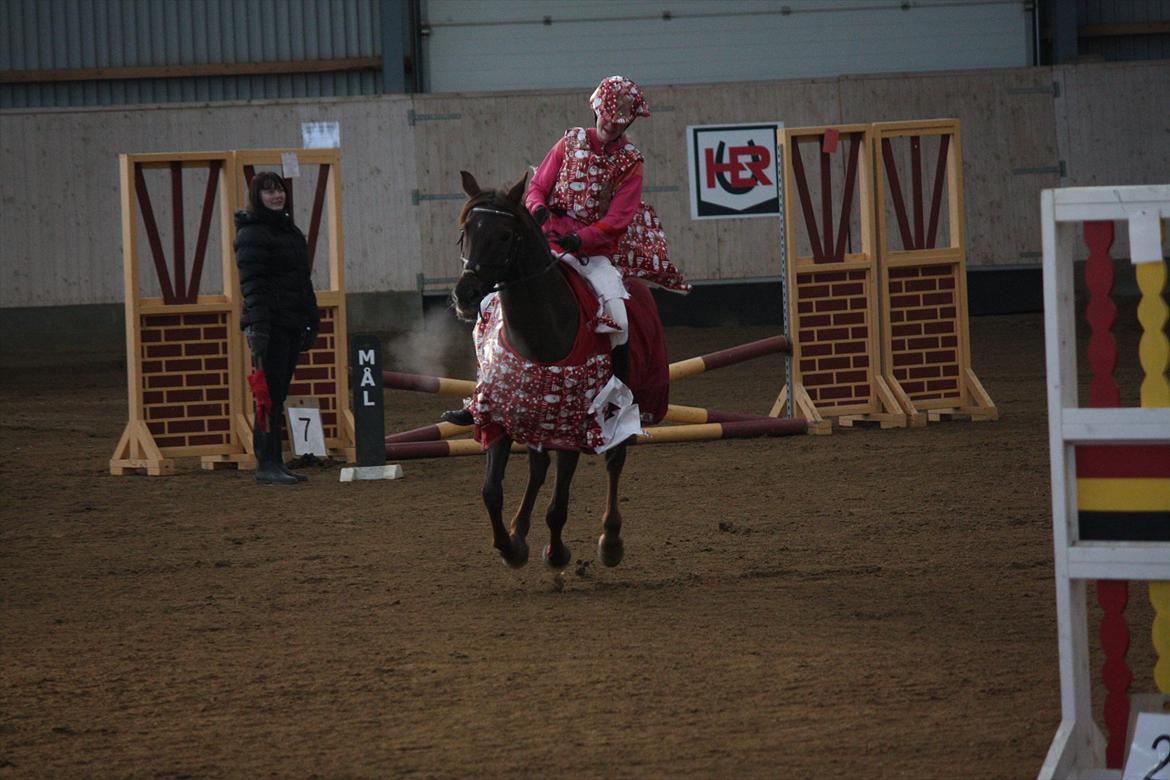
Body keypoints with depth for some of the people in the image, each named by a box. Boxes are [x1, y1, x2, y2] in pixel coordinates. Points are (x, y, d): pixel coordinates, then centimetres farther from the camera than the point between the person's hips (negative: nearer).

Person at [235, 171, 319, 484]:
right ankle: (267, 464, -6)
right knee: (270, 396, -8)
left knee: (278, 396, 10)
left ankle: (273, 463, 13)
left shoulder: (289, 229, 18)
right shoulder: (252, 234, -9)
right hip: (269, 326, -9)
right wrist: (258, 326, -24)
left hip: (291, 325, 9)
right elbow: (253, 284, -17)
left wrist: (312, 320, 20)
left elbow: (303, 279, 24)